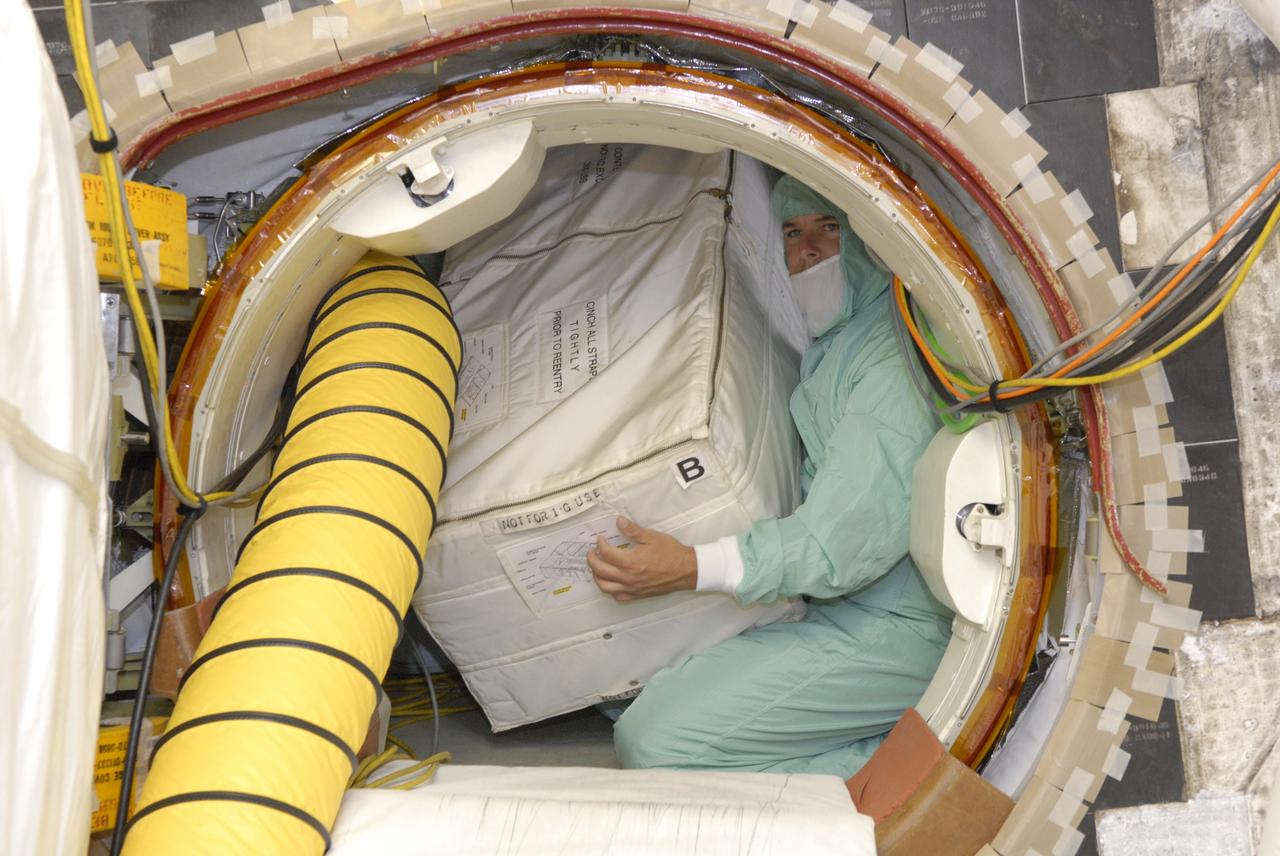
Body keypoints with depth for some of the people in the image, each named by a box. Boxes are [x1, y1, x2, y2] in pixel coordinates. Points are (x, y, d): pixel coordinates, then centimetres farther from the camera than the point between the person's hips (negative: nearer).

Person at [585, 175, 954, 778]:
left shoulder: (895, 353, -16)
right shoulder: (830, 350, 16)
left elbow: (854, 534, -23)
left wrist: (695, 567, -25)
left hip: (889, 634, -10)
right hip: (832, 616, 10)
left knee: (655, 742, -19)